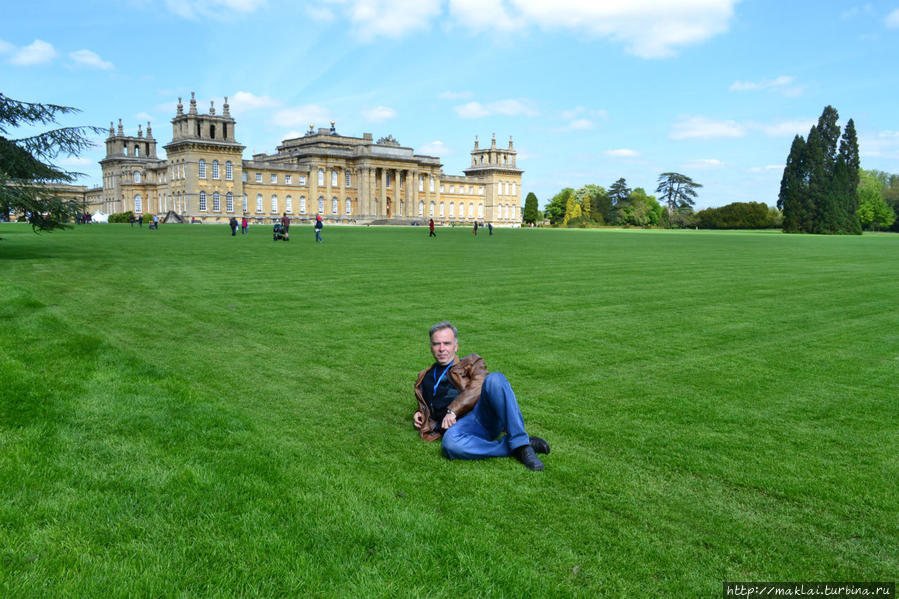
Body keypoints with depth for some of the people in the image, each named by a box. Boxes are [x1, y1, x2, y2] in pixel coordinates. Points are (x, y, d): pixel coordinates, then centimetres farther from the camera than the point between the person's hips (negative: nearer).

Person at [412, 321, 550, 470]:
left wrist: (453, 410, -8)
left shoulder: (471, 362, 24)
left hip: (484, 413, -1)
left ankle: (520, 443, -33)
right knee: (450, 443, -39)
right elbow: (425, 409, 42)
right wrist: (419, 416, 17)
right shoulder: (425, 378, 33)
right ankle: (510, 448, -27)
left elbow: (478, 387, 4)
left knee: (495, 378, -34)